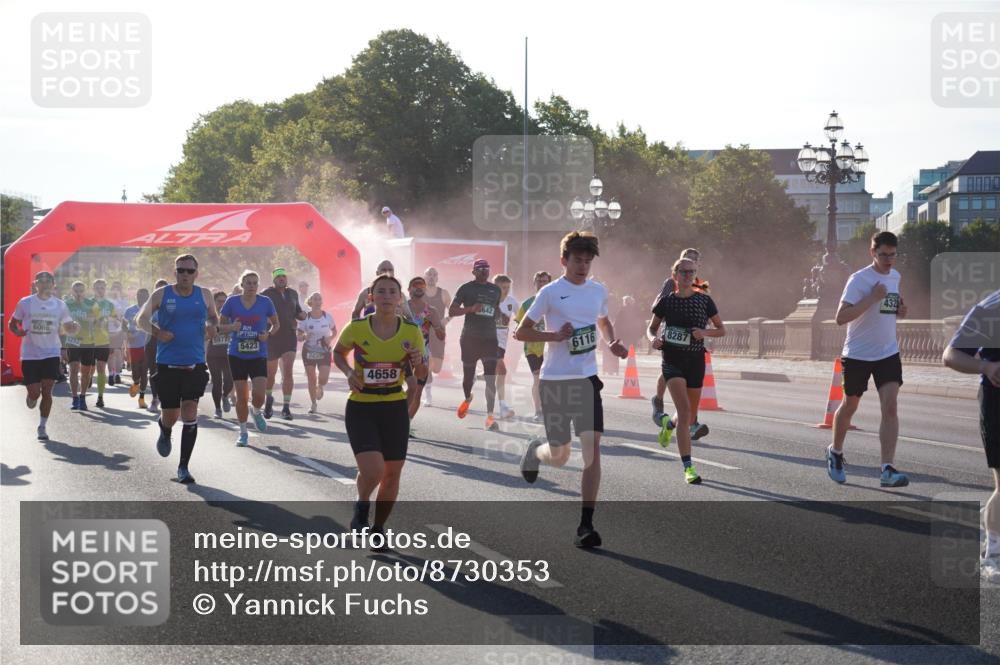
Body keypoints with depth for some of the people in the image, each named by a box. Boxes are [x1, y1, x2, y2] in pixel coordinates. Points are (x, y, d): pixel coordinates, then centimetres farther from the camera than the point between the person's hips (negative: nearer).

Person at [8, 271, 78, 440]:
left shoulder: (60, 305, 5)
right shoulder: (25, 303, 1)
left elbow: (67, 328, 13)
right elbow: (12, 323, 10)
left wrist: (75, 327, -11)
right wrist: (17, 331, -13)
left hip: (51, 354, 1)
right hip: (30, 354, -1)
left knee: (47, 390, -5)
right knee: (34, 392, -3)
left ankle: (42, 427, 6)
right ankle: (31, 398, 35)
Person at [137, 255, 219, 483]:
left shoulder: (204, 295, 5)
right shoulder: (162, 294, -1)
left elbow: (213, 317, 19)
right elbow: (142, 318, 4)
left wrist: (214, 326, -5)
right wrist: (156, 331, -16)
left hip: (195, 364, 1)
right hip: (167, 364, -1)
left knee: (190, 414, -9)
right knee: (170, 416, 7)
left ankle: (183, 467, -1)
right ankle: (164, 431, 47)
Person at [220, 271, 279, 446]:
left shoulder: (265, 302, -2)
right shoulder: (232, 302, -2)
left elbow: (276, 324, 11)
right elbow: (220, 326, 6)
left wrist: (269, 335, -10)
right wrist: (232, 327, -16)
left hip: (259, 355, 0)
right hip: (237, 355, 0)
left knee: (259, 394, -14)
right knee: (241, 396, 3)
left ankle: (257, 413, 22)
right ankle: (243, 433, 18)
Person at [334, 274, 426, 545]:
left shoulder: (411, 332, -5)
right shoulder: (356, 328, -10)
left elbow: (421, 376, 4)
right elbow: (338, 353, 10)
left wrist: (419, 363, -19)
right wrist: (348, 372, -10)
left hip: (395, 408, 3)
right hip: (360, 408, -3)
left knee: (392, 472, 7)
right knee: (373, 470, -19)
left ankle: (378, 527, 30)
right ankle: (361, 505, 15)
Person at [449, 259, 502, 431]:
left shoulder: (495, 290, 12)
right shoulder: (466, 288, 0)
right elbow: (451, 311, -6)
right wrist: (471, 309, -18)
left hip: (490, 339, 2)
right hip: (469, 339, -2)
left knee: (491, 379, -11)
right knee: (468, 375, 11)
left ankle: (490, 417, -13)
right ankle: (467, 399, 45)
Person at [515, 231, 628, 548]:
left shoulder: (599, 291, 7)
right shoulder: (550, 292, -6)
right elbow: (521, 332, -4)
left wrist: (612, 342, 6)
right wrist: (556, 335, -18)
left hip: (587, 379, 3)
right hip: (555, 380, -3)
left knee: (592, 446, -12)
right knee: (559, 456, 5)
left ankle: (586, 525, -8)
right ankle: (535, 451, 45)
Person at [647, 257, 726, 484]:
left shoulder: (704, 300, 2)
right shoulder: (667, 301, 1)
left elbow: (721, 330, 7)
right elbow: (652, 327, 12)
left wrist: (705, 332, -13)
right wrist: (654, 339, -10)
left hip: (696, 361, 2)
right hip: (672, 360, -2)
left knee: (687, 412, 13)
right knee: (685, 411, -16)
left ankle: (668, 423, 52)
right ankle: (688, 467, -15)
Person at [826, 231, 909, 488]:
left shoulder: (895, 276, 8)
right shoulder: (859, 279, -14)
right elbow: (841, 317, -22)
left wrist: (899, 310, 3)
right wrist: (873, 297, -27)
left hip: (888, 353, 4)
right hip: (857, 354, -4)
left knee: (890, 407, -12)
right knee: (849, 406, 11)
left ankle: (887, 470, -16)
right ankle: (835, 452, 37)